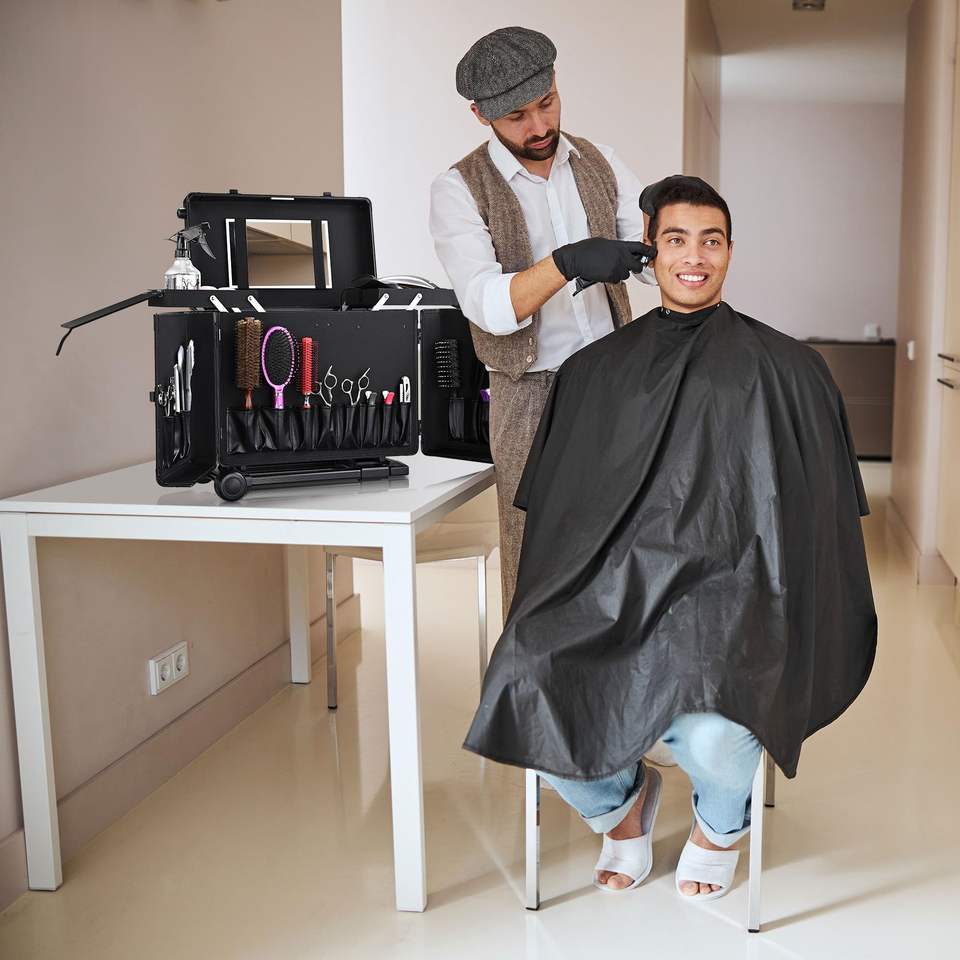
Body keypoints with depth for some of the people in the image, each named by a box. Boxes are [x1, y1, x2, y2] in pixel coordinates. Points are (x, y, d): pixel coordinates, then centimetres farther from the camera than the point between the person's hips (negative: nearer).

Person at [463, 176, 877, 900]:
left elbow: (818, 514, 7)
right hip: (612, 585, 2)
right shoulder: (595, 371, 15)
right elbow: (556, 510, 16)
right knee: (530, 693, -26)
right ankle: (622, 801, 12)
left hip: (727, 586, -2)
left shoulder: (785, 370, 7)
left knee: (710, 736, -30)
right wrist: (550, 613, 4)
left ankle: (721, 824, 13)